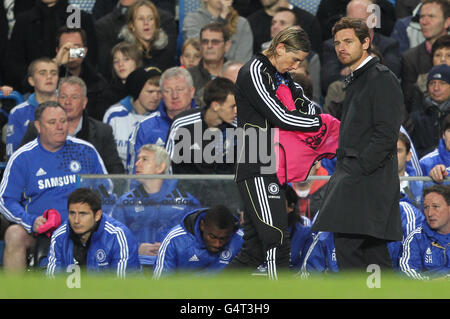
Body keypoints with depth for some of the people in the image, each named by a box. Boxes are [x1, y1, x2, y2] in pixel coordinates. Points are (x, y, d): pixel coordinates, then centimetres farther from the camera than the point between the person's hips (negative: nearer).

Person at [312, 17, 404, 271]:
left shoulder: (382, 79, -9)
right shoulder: (356, 79, 21)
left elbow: (387, 135, -16)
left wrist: (357, 170, -19)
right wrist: (344, 170, 14)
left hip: (369, 178, -10)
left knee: (346, 241, -18)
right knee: (373, 250, 8)